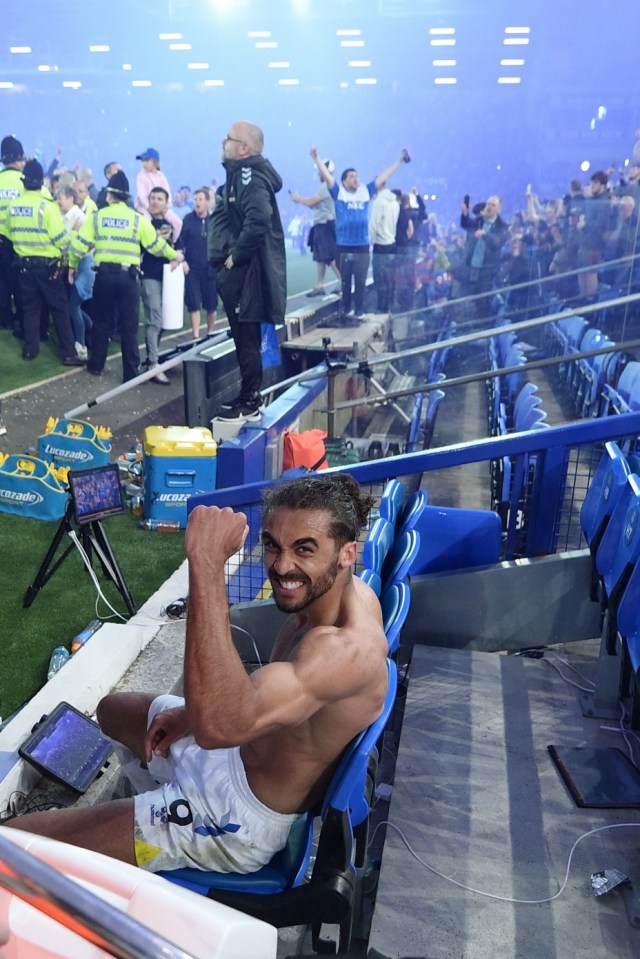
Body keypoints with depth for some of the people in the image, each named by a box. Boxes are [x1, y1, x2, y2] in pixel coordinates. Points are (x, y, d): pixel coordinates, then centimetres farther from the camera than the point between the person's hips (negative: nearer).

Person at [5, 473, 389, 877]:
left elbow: (220, 725, -51)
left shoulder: (349, 650, -36)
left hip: (241, 819, -9)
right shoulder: (340, 589, -7)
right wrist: (191, 712, 0)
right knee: (113, 708, 32)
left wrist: (207, 562, -50)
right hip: (244, 748, 9)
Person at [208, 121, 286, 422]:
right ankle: (249, 396, 23)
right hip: (236, 271, 10)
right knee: (243, 337, 14)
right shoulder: (238, 174, 18)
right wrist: (225, 257, 11)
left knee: (247, 338, -4)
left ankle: (249, 403, 4)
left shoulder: (251, 176, -13)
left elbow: (258, 221, -29)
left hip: (247, 272, -10)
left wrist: (236, 256, -19)